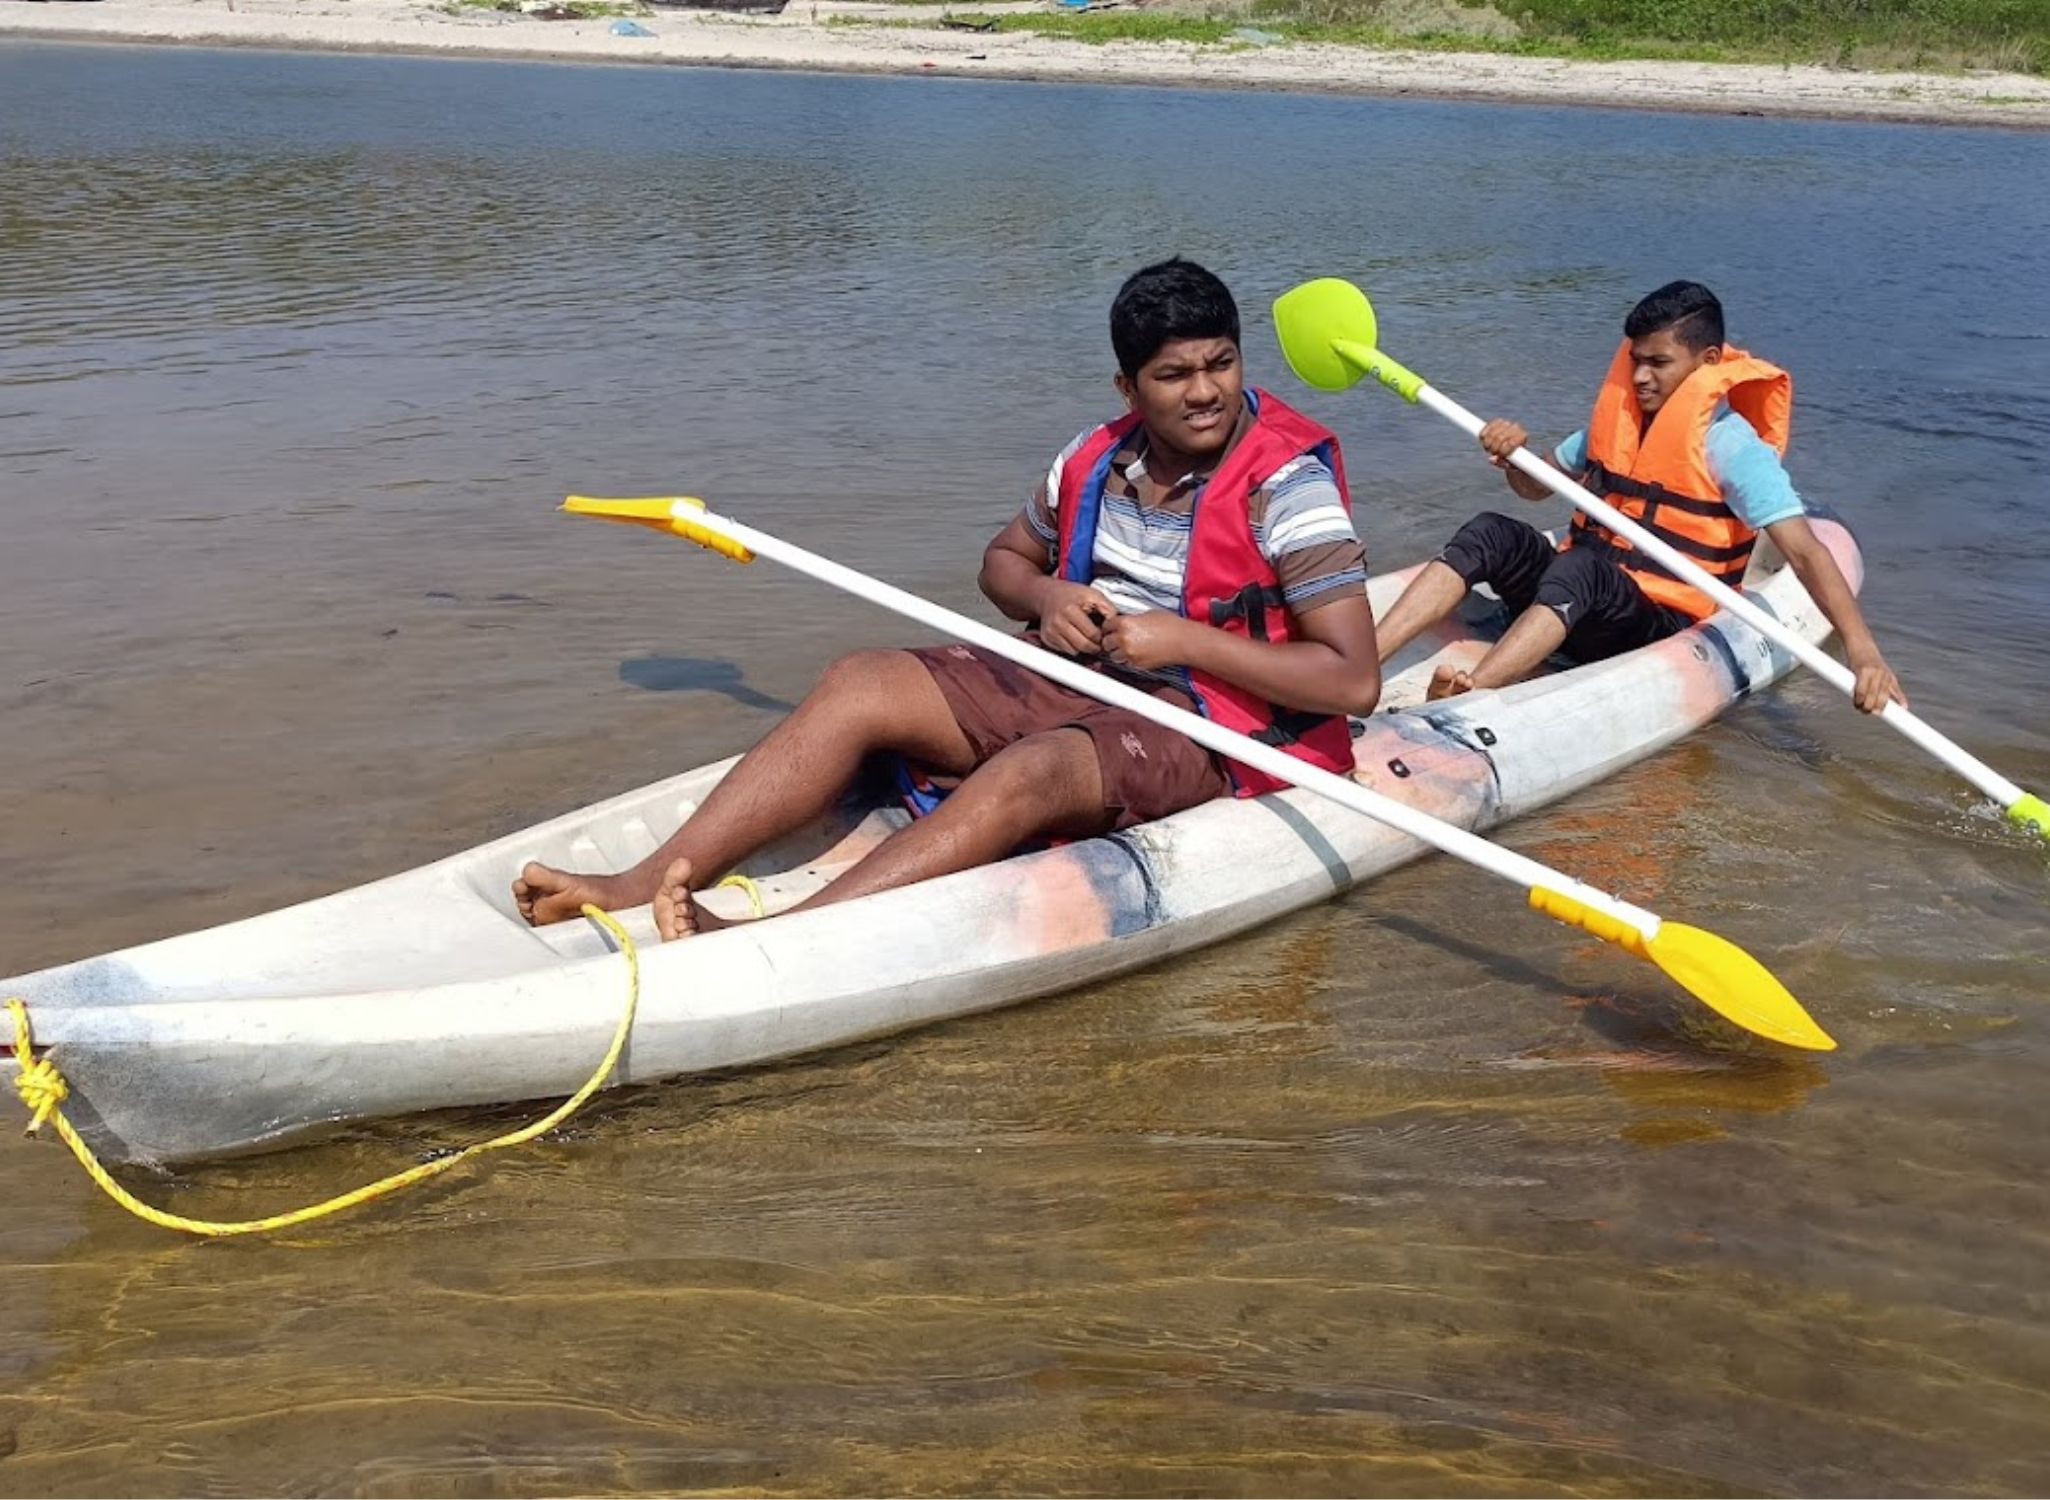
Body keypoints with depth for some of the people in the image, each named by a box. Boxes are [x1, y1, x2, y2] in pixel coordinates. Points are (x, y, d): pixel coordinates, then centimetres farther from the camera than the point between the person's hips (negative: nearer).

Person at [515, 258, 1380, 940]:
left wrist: (1185, 640, -21)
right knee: (861, 684, -14)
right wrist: (1044, 597, -3)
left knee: (1029, 772, -37)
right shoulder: (1098, 461, 7)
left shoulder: (1287, 487, -11)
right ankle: (648, 884, -24)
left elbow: (1355, 680, -17)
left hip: (1205, 724, -6)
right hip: (1075, 681, 7)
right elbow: (1003, 559, 22)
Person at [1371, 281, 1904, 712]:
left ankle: (1458, 704, -56)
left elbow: (1805, 551, -18)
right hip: (1580, 607, 6)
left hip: (1660, 628, -6)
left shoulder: (1730, 443, -10)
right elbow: (1538, 485, 20)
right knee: (1492, 534, -16)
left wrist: (1862, 650, -31)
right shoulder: (1621, 414, 10)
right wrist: (1514, 456, -5)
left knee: (1579, 566, -35)